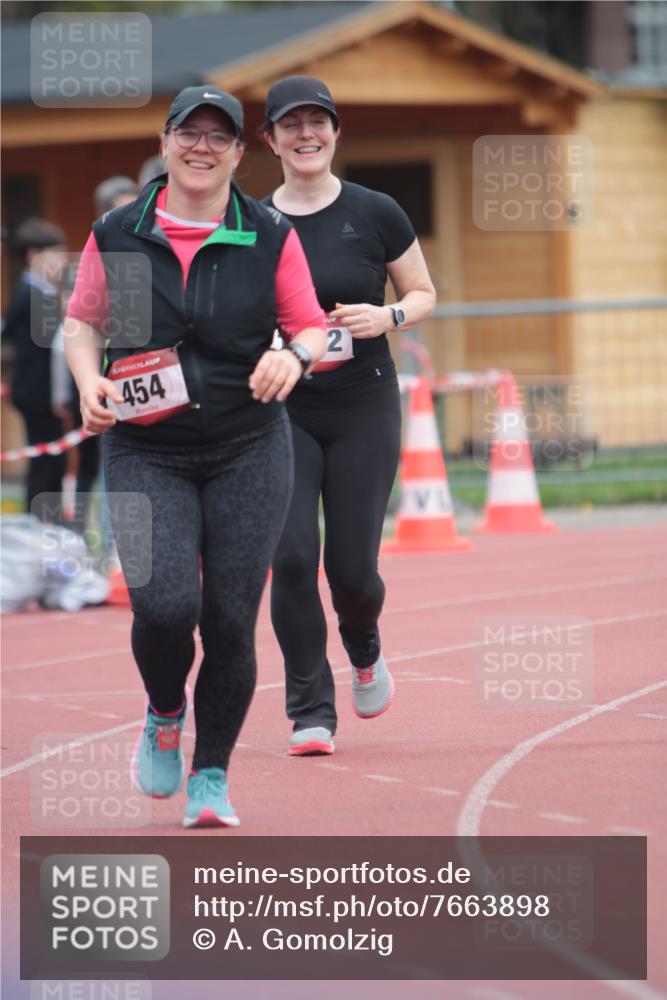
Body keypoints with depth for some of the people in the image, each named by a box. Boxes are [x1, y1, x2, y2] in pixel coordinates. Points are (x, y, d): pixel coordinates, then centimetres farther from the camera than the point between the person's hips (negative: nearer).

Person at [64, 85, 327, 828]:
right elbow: (81, 322, 13)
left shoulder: (271, 238, 1)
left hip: (249, 453, 1)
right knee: (164, 606, -18)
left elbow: (311, 329, 7)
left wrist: (295, 356, -16)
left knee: (231, 621, -2)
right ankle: (165, 714, 16)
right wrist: (89, 382, -6)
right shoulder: (115, 237, 2)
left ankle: (211, 776, 17)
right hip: (145, 454, -1)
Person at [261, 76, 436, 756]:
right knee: (292, 557, -12)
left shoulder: (376, 215, -1)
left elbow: (423, 294, 9)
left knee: (351, 566, -3)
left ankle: (364, 650, 33)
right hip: (280, 413, 1)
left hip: (364, 411, -1)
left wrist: (388, 317, -11)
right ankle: (311, 713, -1)